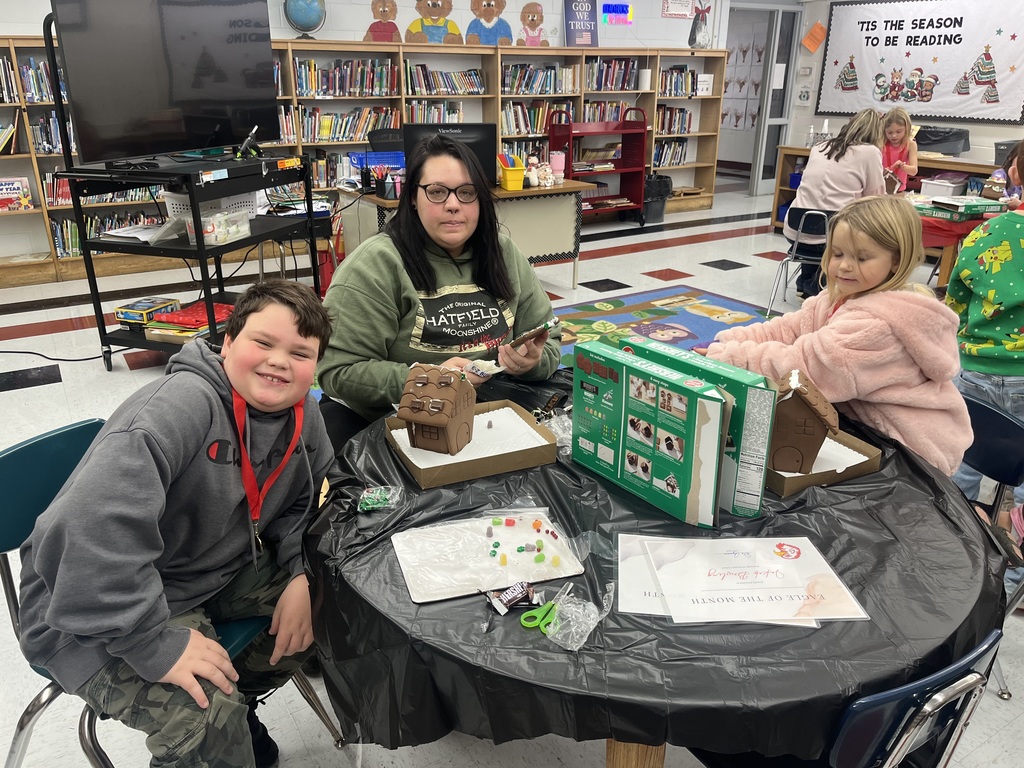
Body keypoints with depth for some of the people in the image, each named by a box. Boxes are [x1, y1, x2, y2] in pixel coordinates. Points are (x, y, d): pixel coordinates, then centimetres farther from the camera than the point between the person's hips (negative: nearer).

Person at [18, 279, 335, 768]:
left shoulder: (303, 416, -4)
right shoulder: (183, 403, -30)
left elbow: (303, 506, 11)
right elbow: (96, 527, -39)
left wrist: (301, 576, -8)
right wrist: (157, 644, -33)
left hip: (221, 571, 8)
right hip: (100, 611, -8)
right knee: (206, 720, -28)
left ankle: (235, 699, 22)